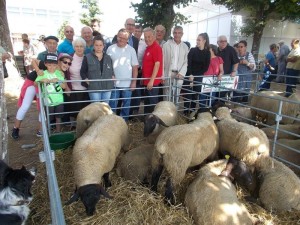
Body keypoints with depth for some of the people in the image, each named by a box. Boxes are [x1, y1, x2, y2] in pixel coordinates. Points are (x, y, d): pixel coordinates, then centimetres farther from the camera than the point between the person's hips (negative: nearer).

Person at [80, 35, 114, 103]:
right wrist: (88, 82, -7)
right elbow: (82, 72, 4)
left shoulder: (108, 58, 11)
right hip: (94, 88, -3)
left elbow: (112, 72, 18)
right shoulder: (87, 57, 0)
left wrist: (111, 81, 3)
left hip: (107, 87, 4)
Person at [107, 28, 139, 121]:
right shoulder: (111, 49, 1)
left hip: (127, 84, 0)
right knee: (112, 106, 6)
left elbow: (135, 67, 1)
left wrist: (134, 82, -4)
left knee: (126, 106, 11)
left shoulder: (131, 50, 1)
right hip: (113, 83, 0)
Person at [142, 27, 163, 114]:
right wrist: (143, 78, 16)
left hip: (152, 81, -9)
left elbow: (157, 64, -20)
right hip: (146, 80, 9)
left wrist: (152, 80, -22)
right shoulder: (148, 48, 14)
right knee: (147, 102, 18)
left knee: (152, 103, 0)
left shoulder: (156, 47, -13)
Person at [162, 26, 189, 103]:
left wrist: (181, 73, -10)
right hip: (168, 74, -2)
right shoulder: (166, 45, 1)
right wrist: (162, 75, -7)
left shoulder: (185, 47, 8)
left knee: (176, 97, 7)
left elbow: (186, 62, 4)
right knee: (167, 97, 1)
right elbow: (162, 61, -2)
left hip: (179, 75, 2)